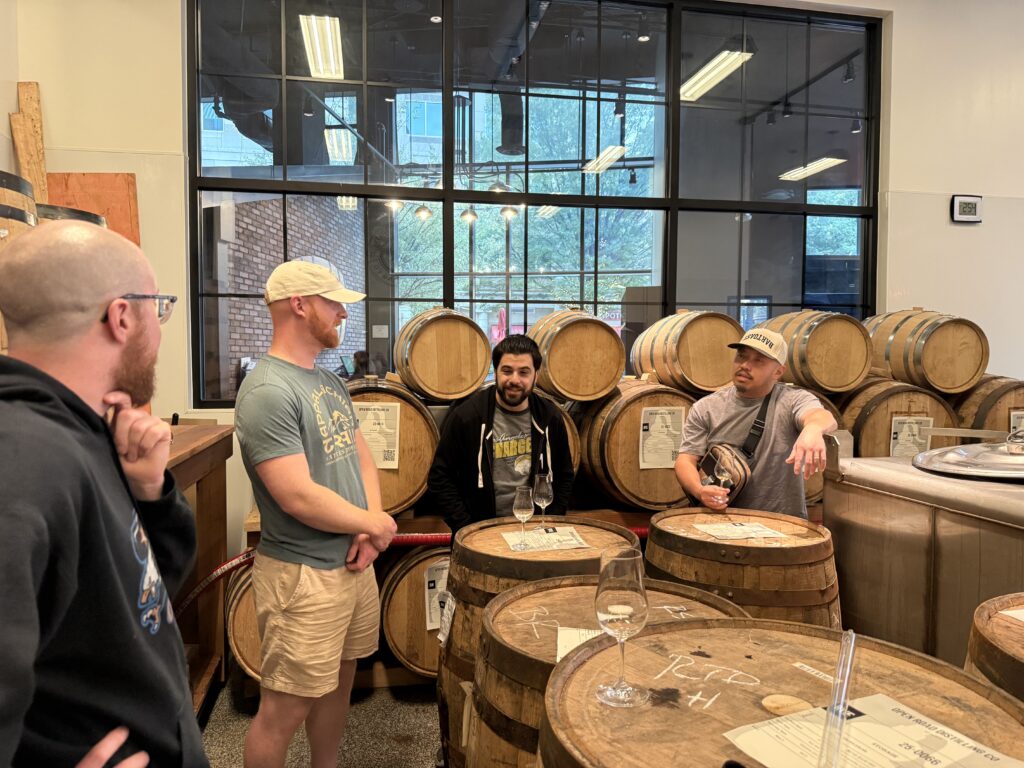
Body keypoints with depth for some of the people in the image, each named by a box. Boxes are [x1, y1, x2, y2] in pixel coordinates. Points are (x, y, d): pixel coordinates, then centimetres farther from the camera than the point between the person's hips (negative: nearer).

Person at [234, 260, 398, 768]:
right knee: (284, 711, 5)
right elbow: (298, 497, -24)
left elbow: (362, 459, 12)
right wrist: (375, 523, -11)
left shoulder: (330, 383, 9)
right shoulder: (267, 392, -19)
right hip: (301, 574, -8)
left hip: (354, 565, 9)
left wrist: (368, 533, -4)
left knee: (338, 685, 21)